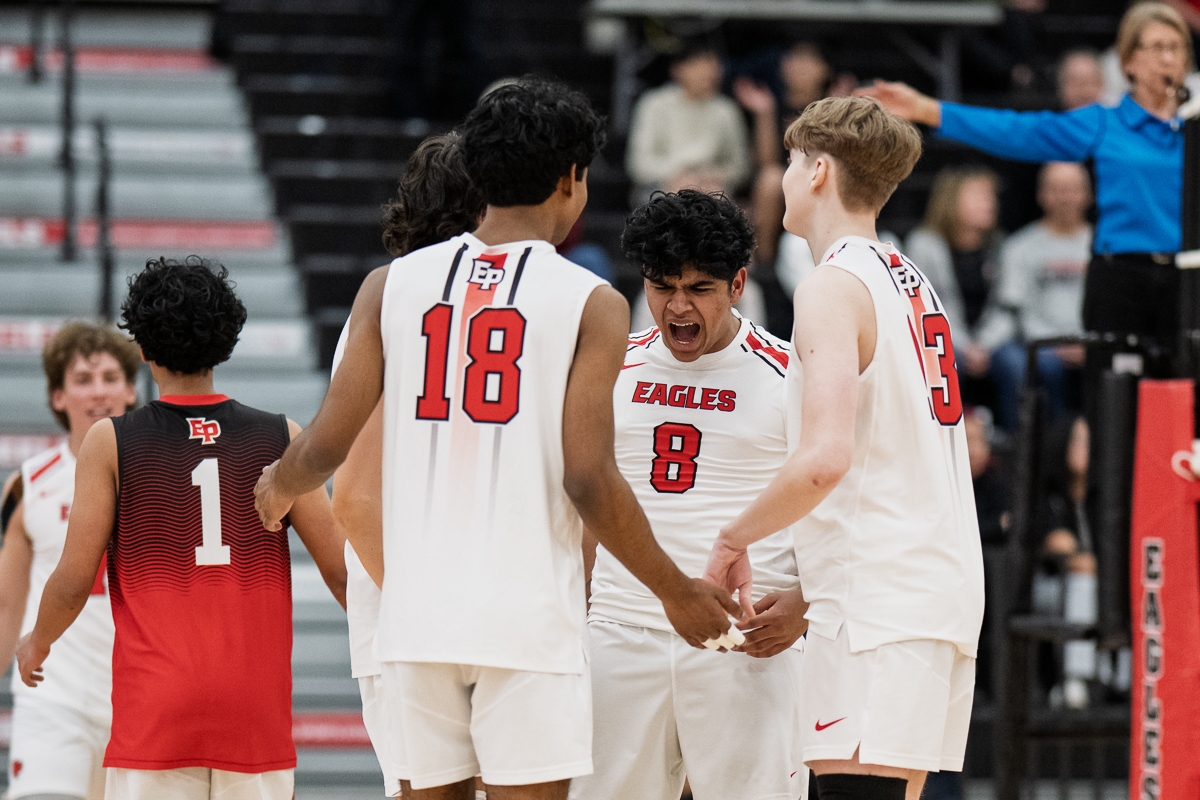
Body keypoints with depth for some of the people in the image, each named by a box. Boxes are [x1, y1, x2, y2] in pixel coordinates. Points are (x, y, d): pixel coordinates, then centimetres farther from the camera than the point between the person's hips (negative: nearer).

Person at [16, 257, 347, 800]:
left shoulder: (111, 443, 0)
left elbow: (73, 583, -1)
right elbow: (342, 570, 3)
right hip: (255, 702, 2)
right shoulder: (280, 439, 4)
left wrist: (36, 644, 20)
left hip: (154, 702, -2)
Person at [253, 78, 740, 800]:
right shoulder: (592, 303, -4)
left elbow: (326, 448, 5)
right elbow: (589, 479, -10)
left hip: (417, 613, 4)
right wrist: (677, 592, 3)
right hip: (528, 618, -4)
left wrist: (275, 491, 28)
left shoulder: (393, 285, 6)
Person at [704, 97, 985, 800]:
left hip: (875, 601, -9)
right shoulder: (913, 282, 18)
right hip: (942, 587, 9)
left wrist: (734, 540, -9)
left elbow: (825, 458, -23)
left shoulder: (834, 287, -10)